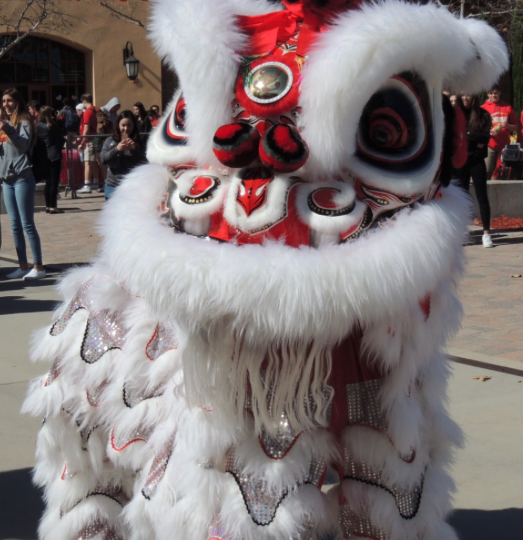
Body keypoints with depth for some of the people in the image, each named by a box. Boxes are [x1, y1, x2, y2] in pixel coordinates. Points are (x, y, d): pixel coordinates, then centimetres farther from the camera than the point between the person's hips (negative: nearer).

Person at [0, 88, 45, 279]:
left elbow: (24, 145, -18)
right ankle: (23, 266, 11)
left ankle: (38, 267, -5)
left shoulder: (24, 121, -3)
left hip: (22, 178, -7)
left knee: (27, 224, -8)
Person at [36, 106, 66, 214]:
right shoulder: (51, 126, -14)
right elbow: (61, 134, -6)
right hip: (54, 156, -7)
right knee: (54, 182, -4)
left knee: (48, 182, 14)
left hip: (44, 157, 7)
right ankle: (52, 207, -6)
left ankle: (48, 206, 17)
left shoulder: (38, 126, 4)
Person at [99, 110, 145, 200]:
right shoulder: (110, 141, 7)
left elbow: (143, 163, -5)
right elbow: (103, 159, -4)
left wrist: (134, 149, -20)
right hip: (113, 186, 1)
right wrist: (116, 149, -20)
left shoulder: (138, 143, 3)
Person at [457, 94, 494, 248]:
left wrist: (465, 135, -10)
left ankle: (487, 233, 1)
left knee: (482, 196, -1)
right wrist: (475, 140, -11)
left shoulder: (483, 115, 0)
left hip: (477, 160, -1)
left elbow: (485, 137, -9)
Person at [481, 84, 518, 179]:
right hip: (489, 145, -2)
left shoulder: (508, 108, 9)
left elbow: (515, 127, 12)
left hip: (504, 145, 3)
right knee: (487, 172, -12)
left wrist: (507, 125, -9)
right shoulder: (483, 108, 3)